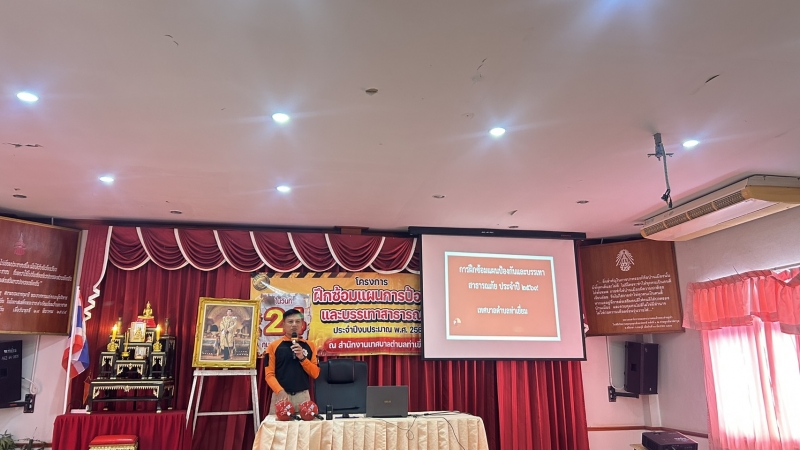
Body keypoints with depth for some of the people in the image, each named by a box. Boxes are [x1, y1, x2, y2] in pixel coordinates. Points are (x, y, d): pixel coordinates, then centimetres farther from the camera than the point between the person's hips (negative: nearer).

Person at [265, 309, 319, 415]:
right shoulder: (273, 346, 1)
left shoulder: (310, 346, 7)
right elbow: (269, 374, -3)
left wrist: (302, 358, -10)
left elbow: (315, 373, 4)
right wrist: (280, 391, -18)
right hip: (281, 395, -1)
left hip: (303, 396, 2)